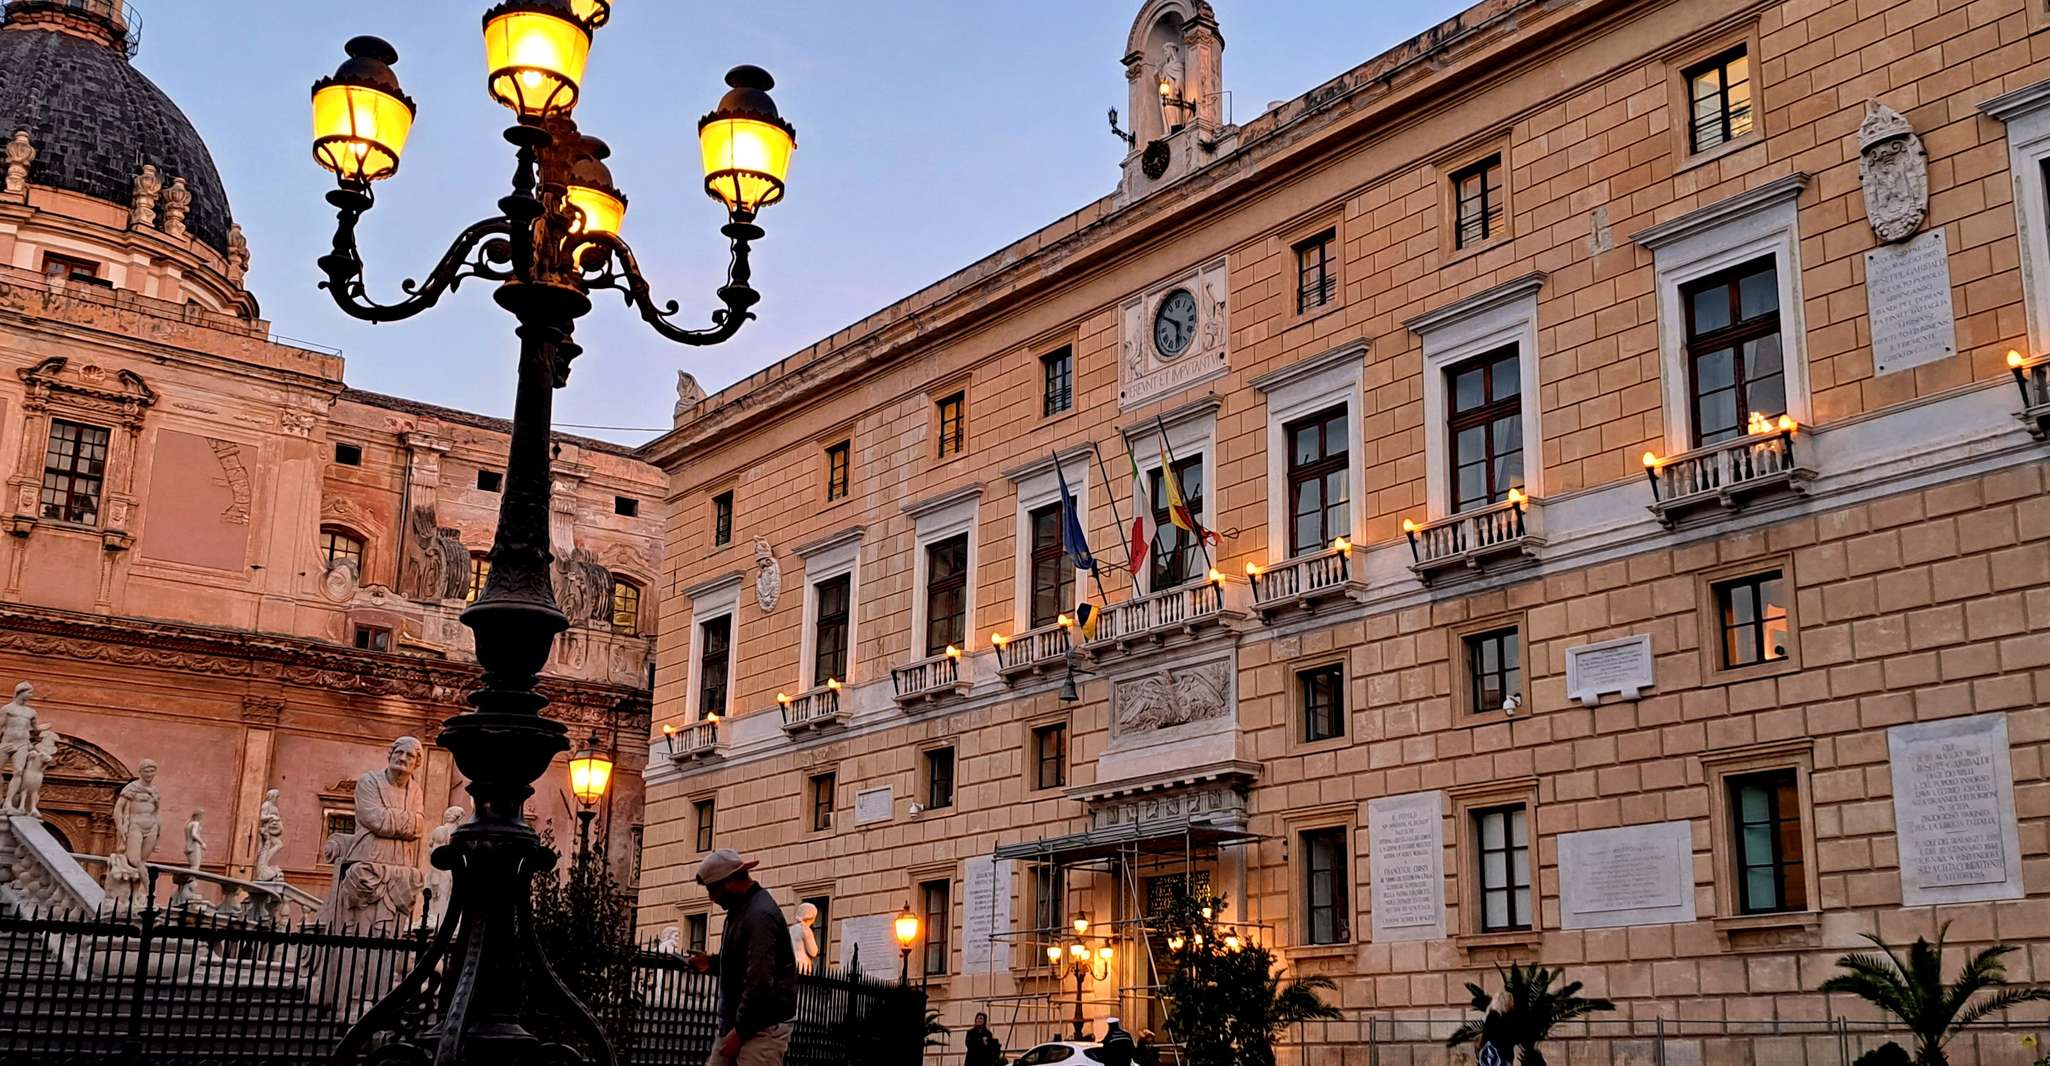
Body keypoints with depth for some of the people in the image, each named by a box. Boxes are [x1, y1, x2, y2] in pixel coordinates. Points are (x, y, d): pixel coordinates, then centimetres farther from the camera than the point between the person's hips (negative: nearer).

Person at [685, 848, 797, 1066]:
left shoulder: (760, 915, -17)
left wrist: (740, 1031, -18)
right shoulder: (741, 909, 15)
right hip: (736, 1024, 10)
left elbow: (760, 981, -22)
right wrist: (711, 964, 11)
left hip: (763, 1029, -10)